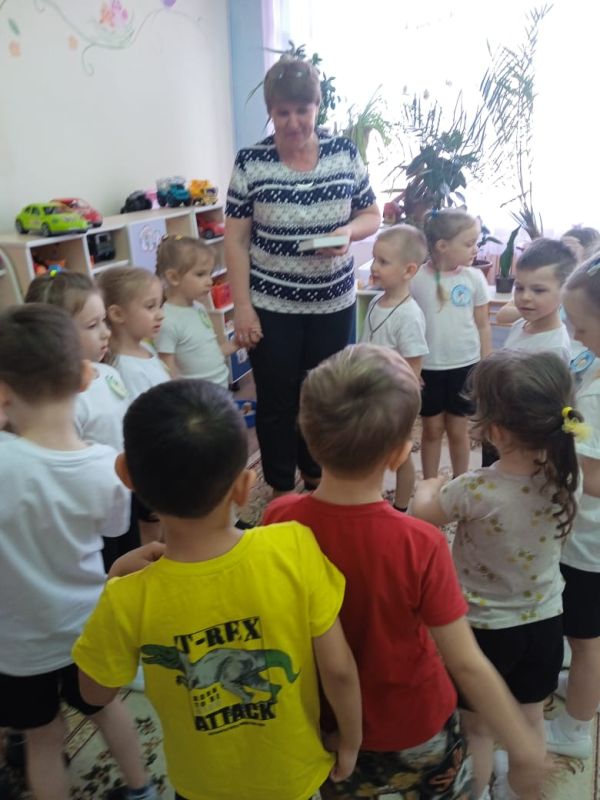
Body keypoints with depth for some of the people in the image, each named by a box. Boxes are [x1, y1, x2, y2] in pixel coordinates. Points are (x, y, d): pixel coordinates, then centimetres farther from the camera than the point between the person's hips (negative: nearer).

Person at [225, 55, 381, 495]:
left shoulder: (345, 152, 0)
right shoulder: (250, 162, -6)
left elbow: (372, 216, 7)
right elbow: (237, 240, -5)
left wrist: (348, 232, -16)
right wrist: (242, 306, -10)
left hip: (334, 302, 3)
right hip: (271, 306, -2)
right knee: (276, 401, 7)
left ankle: (318, 479, 38)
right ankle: (281, 491, 26)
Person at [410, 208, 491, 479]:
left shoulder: (474, 278, -4)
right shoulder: (417, 279, -10)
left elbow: (483, 326, 3)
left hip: (465, 366, 1)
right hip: (428, 368, -1)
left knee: (458, 430, 13)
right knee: (432, 429, 13)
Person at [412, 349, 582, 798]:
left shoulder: (475, 492, -33)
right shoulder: (568, 478, -18)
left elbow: (421, 513, -12)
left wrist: (429, 487, 8)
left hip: (484, 628, -4)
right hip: (545, 621, 4)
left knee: (479, 728, 21)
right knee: (531, 720, 27)